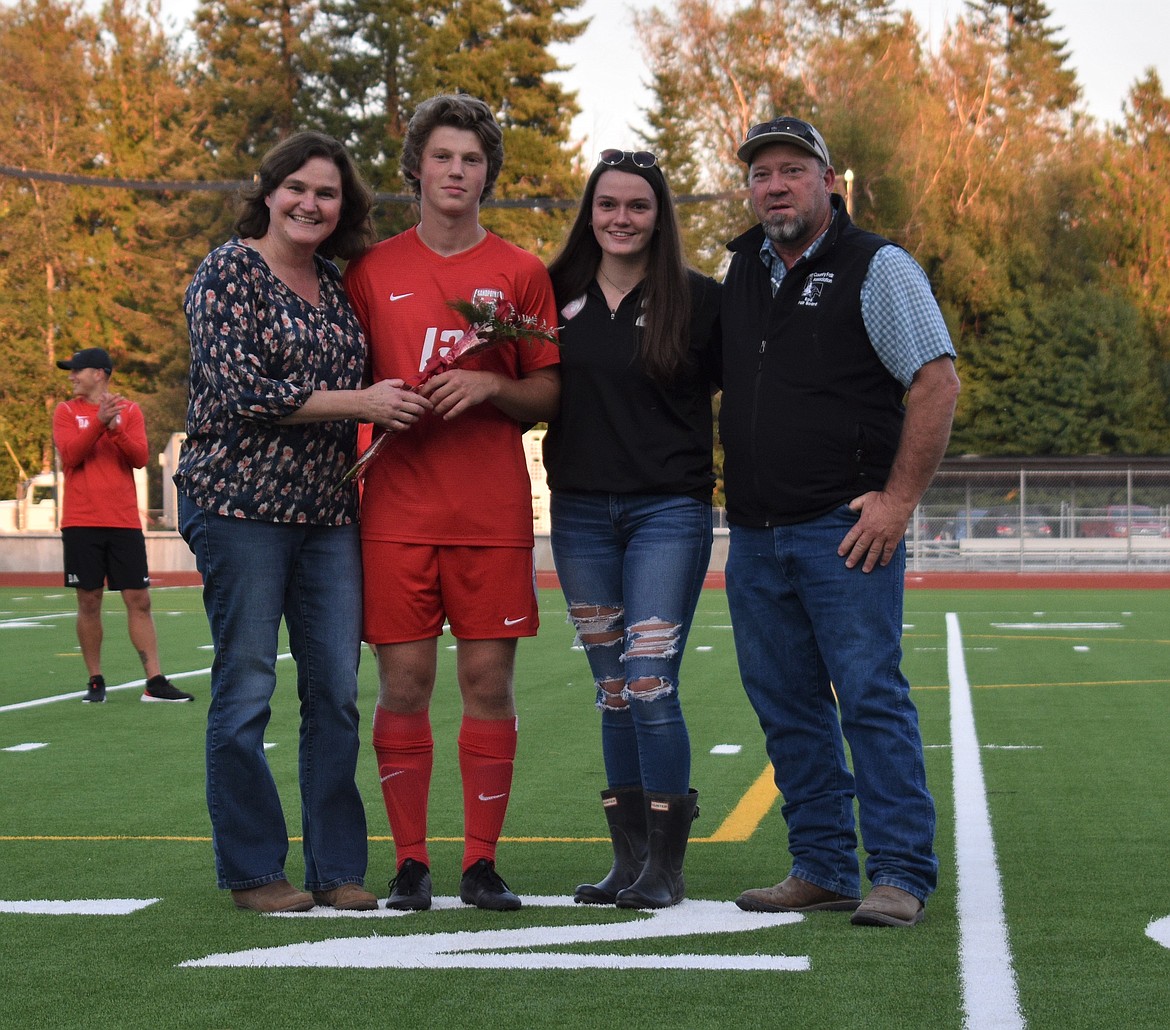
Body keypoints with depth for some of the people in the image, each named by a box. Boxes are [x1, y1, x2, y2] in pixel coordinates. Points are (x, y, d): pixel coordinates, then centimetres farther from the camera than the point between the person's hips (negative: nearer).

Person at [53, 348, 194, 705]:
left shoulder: (130, 410, 7)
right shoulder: (66, 411, 6)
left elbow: (140, 458, -3)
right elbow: (69, 454, -9)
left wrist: (116, 429, -18)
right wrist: (99, 422, -19)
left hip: (124, 521, 1)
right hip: (81, 522, -1)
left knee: (139, 601, -1)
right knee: (89, 601, 1)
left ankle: (155, 682, 0)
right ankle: (95, 682, 11)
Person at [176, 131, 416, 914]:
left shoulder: (336, 284, 14)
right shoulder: (229, 271, -5)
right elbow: (239, 390, -15)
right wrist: (358, 402, -15)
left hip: (328, 510, 6)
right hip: (241, 503, -6)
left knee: (337, 690, 4)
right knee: (246, 689, 0)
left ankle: (338, 867, 13)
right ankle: (252, 871, 10)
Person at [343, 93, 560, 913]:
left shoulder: (522, 274, 7)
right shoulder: (371, 272, 9)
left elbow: (548, 397, 7)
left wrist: (490, 387, -10)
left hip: (494, 511, 0)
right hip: (399, 508, 0)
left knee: (489, 680, 0)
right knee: (404, 681, -1)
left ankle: (483, 861, 10)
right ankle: (410, 861, 9)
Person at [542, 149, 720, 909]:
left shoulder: (697, 299, -2)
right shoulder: (559, 294, 8)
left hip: (669, 512, -4)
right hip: (580, 513, 4)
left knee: (650, 686, -10)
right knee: (614, 690, 10)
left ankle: (666, 865, 2)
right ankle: (629, 858, 19)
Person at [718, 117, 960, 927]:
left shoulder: (877, 268, -3)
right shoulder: (742, 269, 15)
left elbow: (937, 383, -9)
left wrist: (899, 499, -15)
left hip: (847, 527, -6)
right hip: (754, 533, 7)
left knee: (872, 696, -8)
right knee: (787, 707, 9)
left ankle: (901, 875, -2)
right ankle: (822, 869, 18)